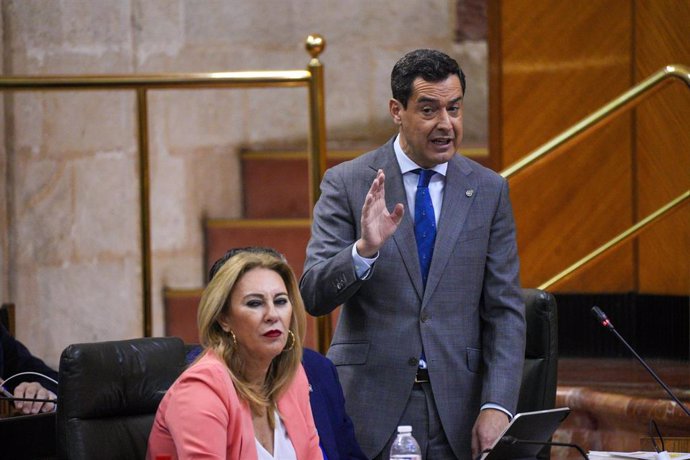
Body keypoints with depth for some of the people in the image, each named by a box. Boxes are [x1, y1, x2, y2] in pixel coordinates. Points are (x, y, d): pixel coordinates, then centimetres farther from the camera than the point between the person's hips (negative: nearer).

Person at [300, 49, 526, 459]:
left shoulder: (489, 190, 6)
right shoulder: (347, 184, 0)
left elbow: (506, 311, 3)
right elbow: (313, 296, -7)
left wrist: (496, 407, -8)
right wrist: (364, 250, -25)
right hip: (371, 408, -1)